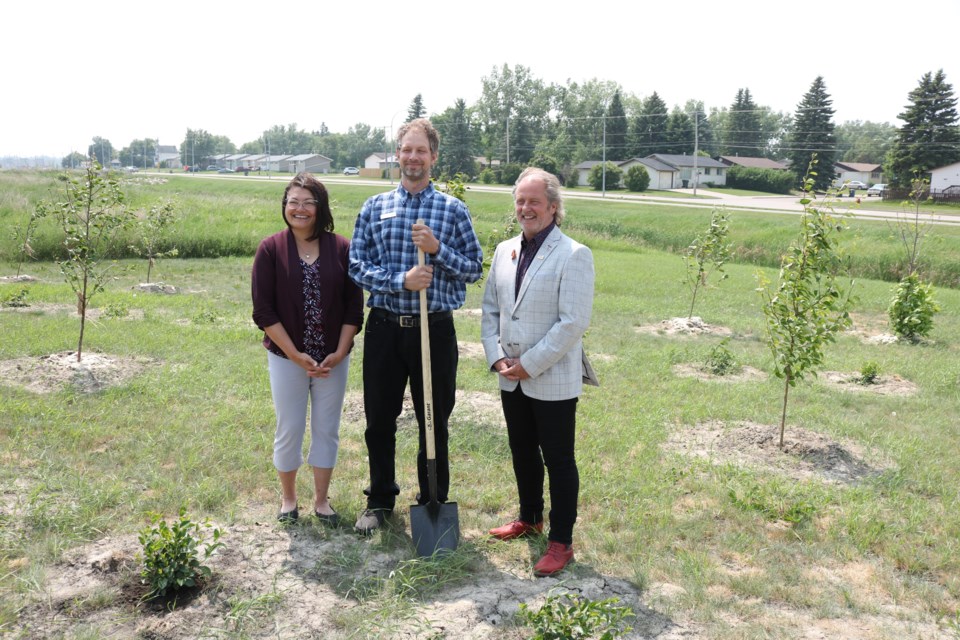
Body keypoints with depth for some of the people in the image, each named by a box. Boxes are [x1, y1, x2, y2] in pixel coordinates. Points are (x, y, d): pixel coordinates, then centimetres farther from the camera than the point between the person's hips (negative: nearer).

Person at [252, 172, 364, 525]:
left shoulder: (341, 248, -3)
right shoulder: (270, 249, -6)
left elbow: (353, 306, -1)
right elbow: (263, 311, -8)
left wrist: (338, 353, -9)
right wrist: (296, 355, -12)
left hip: (333, 360, 1)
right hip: (286, 358, -1)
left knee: (326, 429, 11)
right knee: (289, 430, 9)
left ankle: (321, 500, 28)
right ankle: (288, 499, 30)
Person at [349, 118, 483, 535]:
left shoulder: (453, 210, 2)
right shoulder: (374, 208, 5)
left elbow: (474, 269, 1)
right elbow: (356, 266, -2)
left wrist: (438, 250, -15)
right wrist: (401, 280, -17)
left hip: (435, 329, -1)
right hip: (384, 328, 2)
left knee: (434, 422, 9)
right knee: (379, 419, 12)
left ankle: (434, 502, 27)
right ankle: (380, 500, 31)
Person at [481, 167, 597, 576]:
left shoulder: (573, 255, -12)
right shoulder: (505, 251, 8)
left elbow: (573, 322, -18)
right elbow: (490, 309, 11)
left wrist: (530, 364, -17)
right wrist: (496, 357, -3)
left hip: (553, 380, -6)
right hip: (512, 378, 7)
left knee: (558, 460, 5)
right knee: (522, 453, 20)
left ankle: (561, 542, 18)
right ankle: (530, 518, 41)